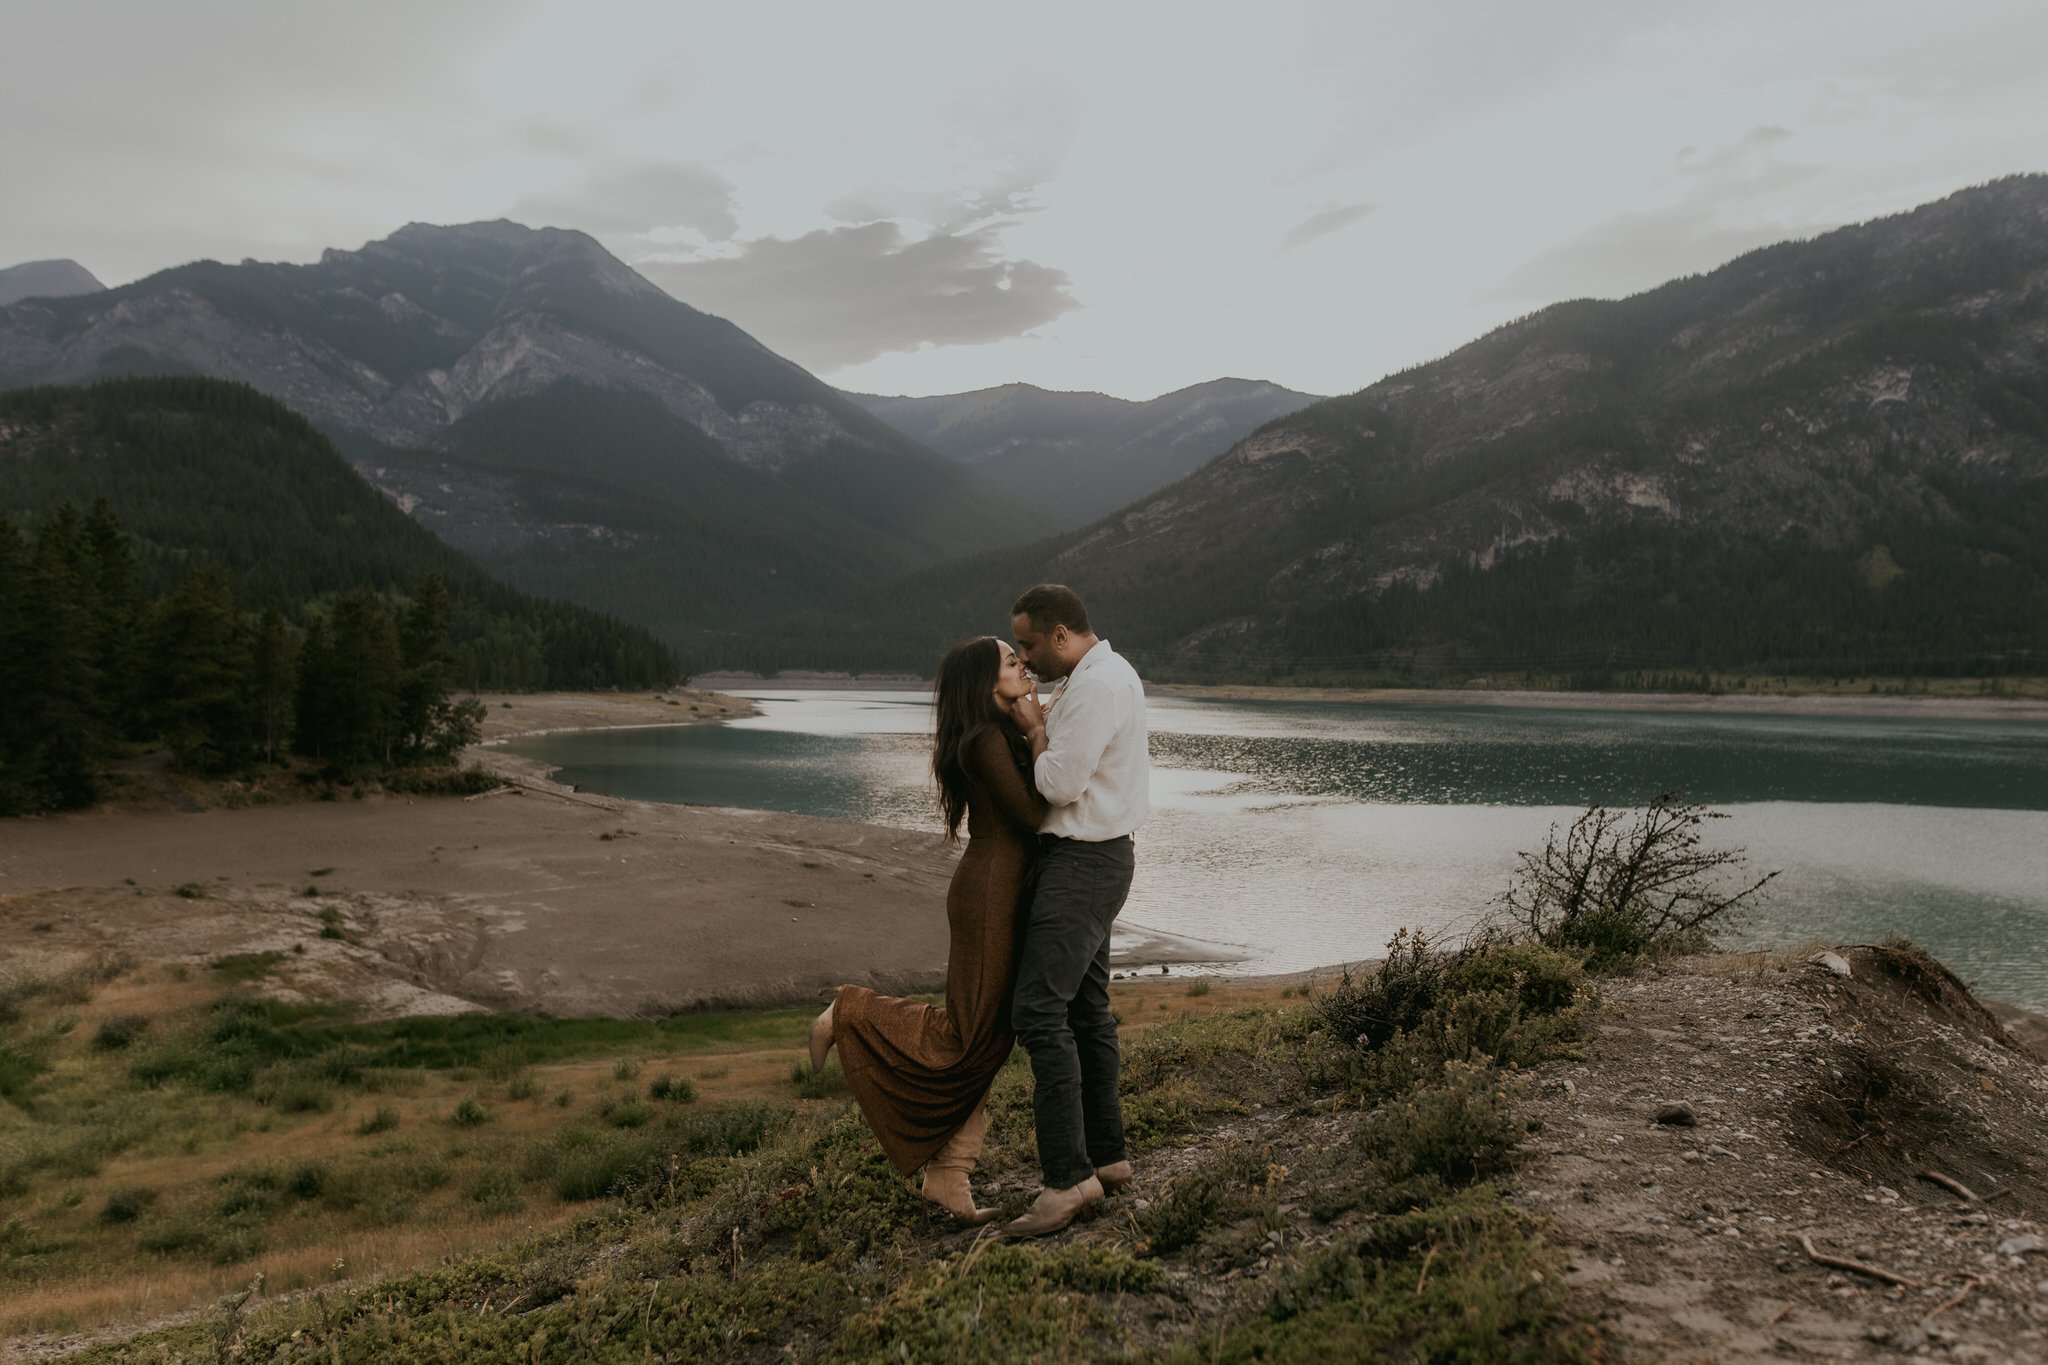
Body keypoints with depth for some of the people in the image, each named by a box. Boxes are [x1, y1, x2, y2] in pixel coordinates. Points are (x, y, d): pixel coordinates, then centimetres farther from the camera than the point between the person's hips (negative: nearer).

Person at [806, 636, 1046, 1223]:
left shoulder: (1003, 734, 14)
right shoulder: (986, 740, -16)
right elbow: (1032, 816, -20)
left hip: (1004, 892, 10)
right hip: (990, 894, -10)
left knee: (986, 1041, 10)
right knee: (966, 1037, -1)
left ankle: (947, 1175, 14)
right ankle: (849, 1015, 14)